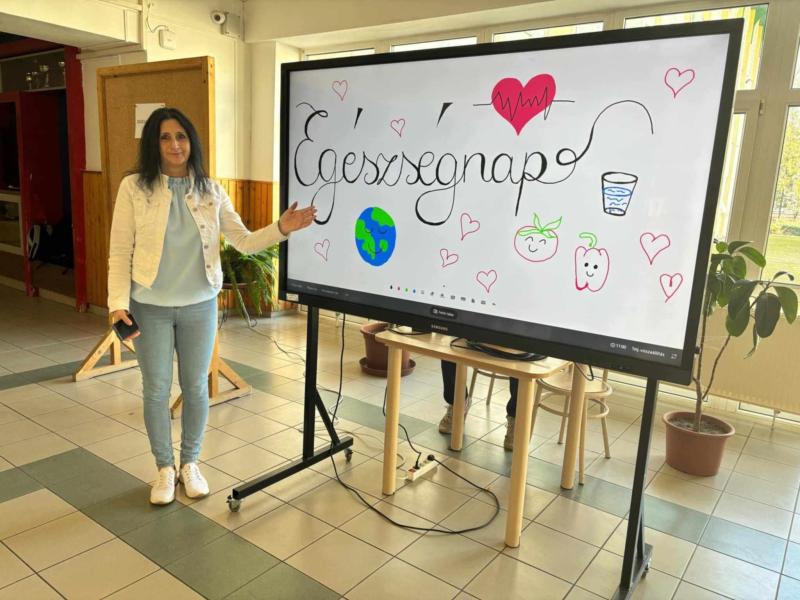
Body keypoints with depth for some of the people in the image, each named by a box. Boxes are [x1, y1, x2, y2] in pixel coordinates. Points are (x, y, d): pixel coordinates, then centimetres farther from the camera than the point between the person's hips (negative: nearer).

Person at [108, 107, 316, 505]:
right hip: (151, 307, -1)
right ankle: (165, 467, 30)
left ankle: (190, 462, 32)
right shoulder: (134, 188, -6)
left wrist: (281, 229, -18)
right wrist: (118, 303, -14)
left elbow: (244, 242, -2)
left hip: (199, 306, 2)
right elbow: (119, 252, -6)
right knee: (156, 389, 9)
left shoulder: (211, 191, 0)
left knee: (196, 386, 11)